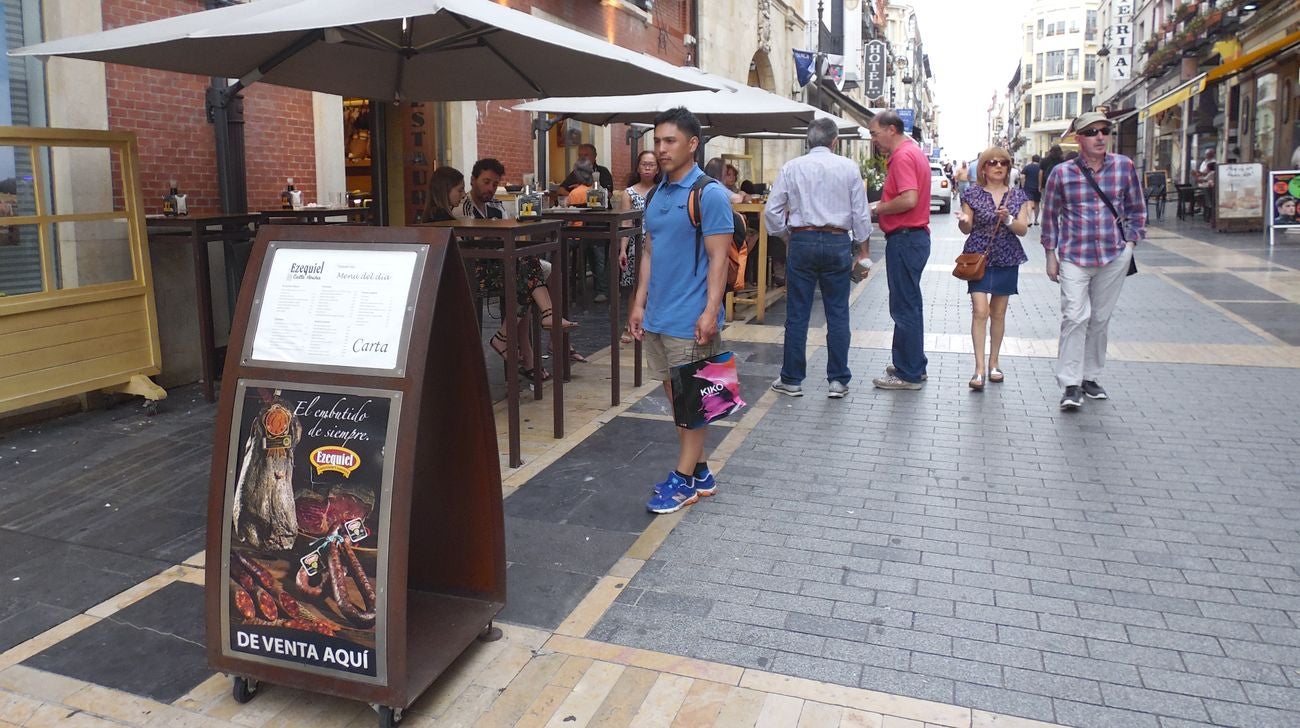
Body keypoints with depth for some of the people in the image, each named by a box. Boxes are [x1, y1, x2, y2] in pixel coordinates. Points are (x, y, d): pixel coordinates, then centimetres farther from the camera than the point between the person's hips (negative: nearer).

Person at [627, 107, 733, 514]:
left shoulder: (709, 194, -10)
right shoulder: (657, 195, 12)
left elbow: (718, 258, -14)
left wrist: (710, 312, -20)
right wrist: (639, 303, 12)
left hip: (690, 319, -8)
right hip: (657, 316, 8)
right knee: (675, 396, 13)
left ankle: (685, 479, 12)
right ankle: (699, 471, 26)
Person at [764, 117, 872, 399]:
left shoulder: (791, 167, 1)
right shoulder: (848, 167, 2)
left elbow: (772, 210, 1)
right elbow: (860, 213, 3)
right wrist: (863, 251, 11)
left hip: (802, 241, 0)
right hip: (837, 242, 1)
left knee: (797, 314, 5)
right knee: (838, 314, 7)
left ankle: (792, 380, 13)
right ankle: (838, 380, 12)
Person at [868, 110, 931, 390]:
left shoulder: (903, 156, -16)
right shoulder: (913, 151, 16)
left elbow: (909, 199, -27)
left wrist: (879, 208, -12)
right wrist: (881, 206, 10)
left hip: (905, 238, -11)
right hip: (915, 235, 11)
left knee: (904, 307, -4)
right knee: (910, 305, 17)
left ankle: (908, 374, 3)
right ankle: (915, 366, 27)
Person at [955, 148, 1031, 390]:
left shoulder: (1017, 195, 5)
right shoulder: (973, 194, 0)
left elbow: (1023, 229, 1)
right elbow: (967, 229, 2)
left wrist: (1008, 219, -18)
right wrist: (963, 221, -21)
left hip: (1006, 260, 3)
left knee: (998, 313, 9)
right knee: (980, 311, -12)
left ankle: (993, 364, 21)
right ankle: (979, 368, -11)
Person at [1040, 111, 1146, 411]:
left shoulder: (1124, 166, 3)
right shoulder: (1062, 173, -3)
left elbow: (1136, 210, 12)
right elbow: (1050, 215, 6)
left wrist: (1130, 243, 3)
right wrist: (1050, 254, 4)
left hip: (1113, 257, 2)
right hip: (1073, 258, -2)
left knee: (1100, 319, 10)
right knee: (1075, 317, -11)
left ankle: (1090, 377, 23)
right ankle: (1071, 385, -7)